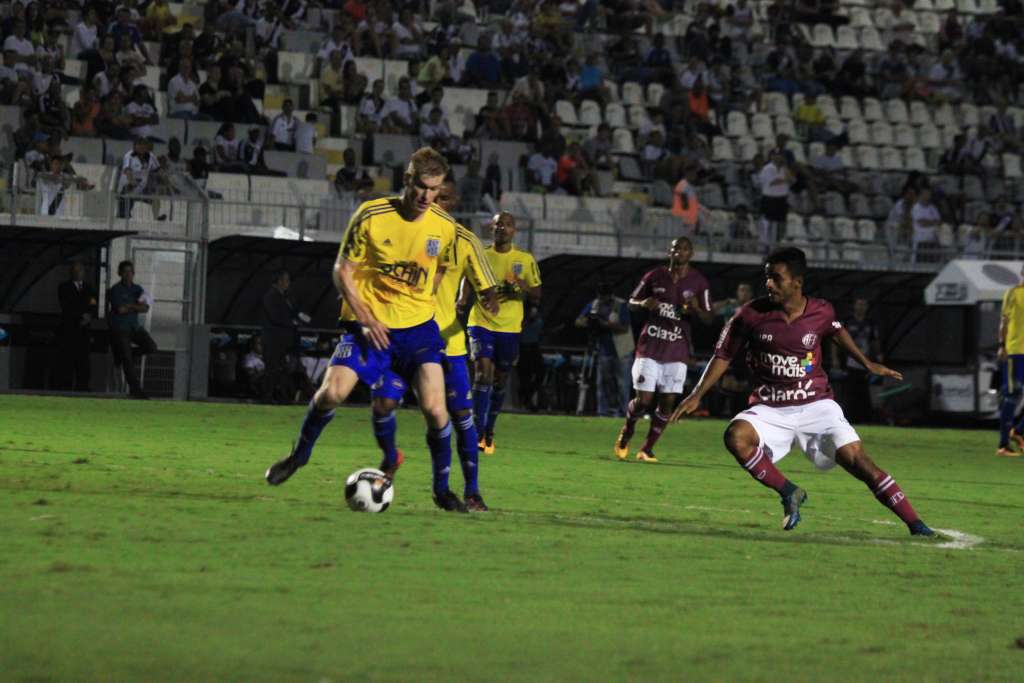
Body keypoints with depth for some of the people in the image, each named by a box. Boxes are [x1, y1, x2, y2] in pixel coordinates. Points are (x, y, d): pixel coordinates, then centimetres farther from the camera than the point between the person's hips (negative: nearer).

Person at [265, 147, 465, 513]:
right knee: (332, 391, -17)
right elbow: (342, 270, -5)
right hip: (368, 323, -1)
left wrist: (417, 302, 13)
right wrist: (366, 319, -13)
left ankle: (443, 489, 6)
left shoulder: (445, 227, -3)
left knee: (433, 406, -13)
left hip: (418, 325, 1)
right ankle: (300, 454, 12)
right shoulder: (371, 215, -11)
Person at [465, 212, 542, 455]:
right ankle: (477, 432, -19)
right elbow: (467, 287, 8)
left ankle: (489, 432, 25)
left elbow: (536, 298, 6)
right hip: (481, 323, -2)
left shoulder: (525, 260, 5)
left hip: (510, 327, 2)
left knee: (500, 380, 9)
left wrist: (523, 287, -14)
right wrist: (461, 303, -13)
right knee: (484, 372, -18)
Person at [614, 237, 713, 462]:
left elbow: (708, 319, 5)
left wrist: (696, 309, -18)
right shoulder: (654, 276, 1)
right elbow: (632, 302, 10)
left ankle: (647, 449, 10)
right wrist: (644, 304, -13)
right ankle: (626, 434, 22)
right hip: (650, 348, -1)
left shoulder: (698, 282, 1)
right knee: (643, 400, -7)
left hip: (677, 351, 1)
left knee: (668, 401, -3)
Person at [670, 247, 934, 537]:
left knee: (858, 461, -14)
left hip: (815, 406, 0)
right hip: (770, 410, 0)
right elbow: (724, 356, 3)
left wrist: (867, 364, 22)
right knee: (736, 437, -30)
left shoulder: (821, 312, -5)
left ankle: (915, 524, -7)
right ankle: (788, 492, -11)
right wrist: (697, 395, -4)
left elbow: (837, 331, 20)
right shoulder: (751, 314, -9)